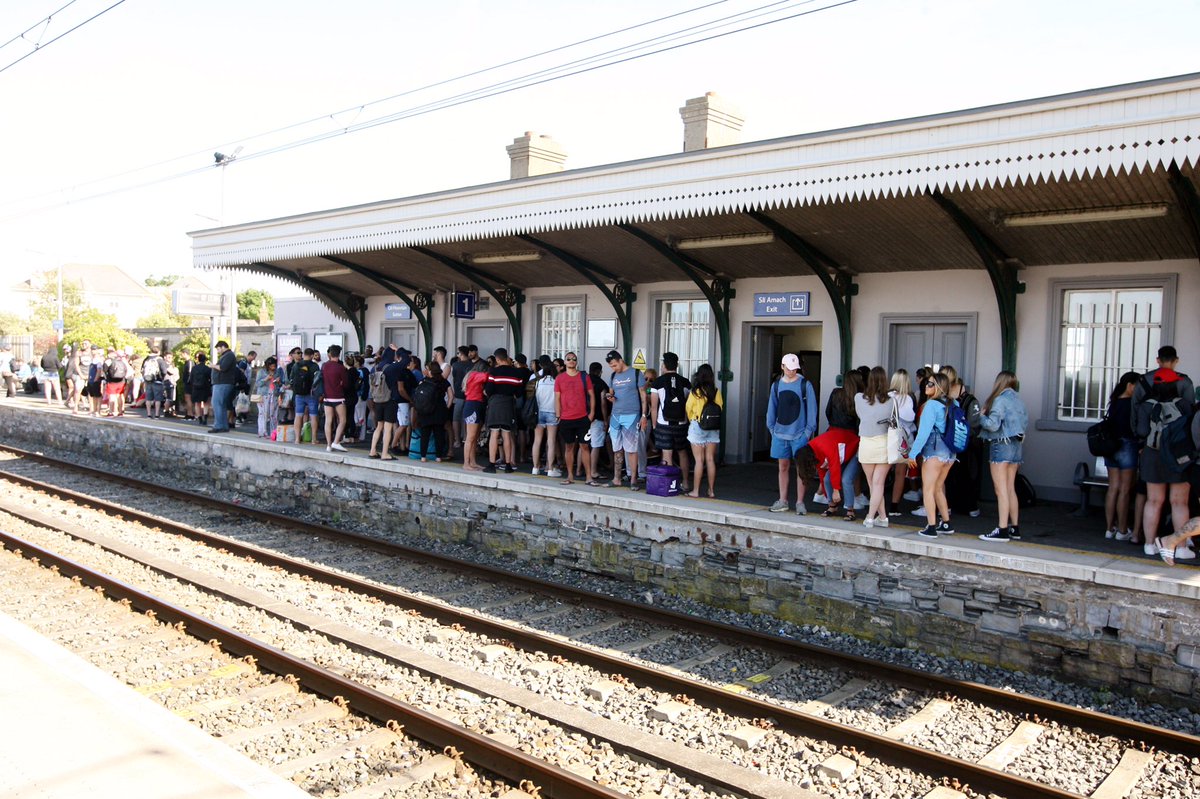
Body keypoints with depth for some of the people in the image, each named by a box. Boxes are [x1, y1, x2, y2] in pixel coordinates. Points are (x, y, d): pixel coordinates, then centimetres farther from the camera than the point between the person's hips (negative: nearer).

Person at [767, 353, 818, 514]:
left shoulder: (805, 385, -3)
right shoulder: (776, 385, 8)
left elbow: (812, 409, -3)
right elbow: (772, 408, 15)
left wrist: (808, 431, -8)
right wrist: (771, 427, 8)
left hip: (799, 434, -3)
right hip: (780, 433, 3)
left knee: (801, 468, 1)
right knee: (783, 467, 9)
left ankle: (800, 502, 7)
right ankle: (783, 501, 17)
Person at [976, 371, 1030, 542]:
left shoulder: (1000, 399, -12)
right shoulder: (1018, 399, 11)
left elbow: (993, 424, -18)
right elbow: (1025, 422, 14)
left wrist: (982, 416, -1)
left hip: (1001, 444, -8)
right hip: (1017, 444, 8)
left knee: (1001, 489, -7)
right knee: (1010, 488, 14)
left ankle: (1002, 530, -8)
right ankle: (1014, 528, 19)